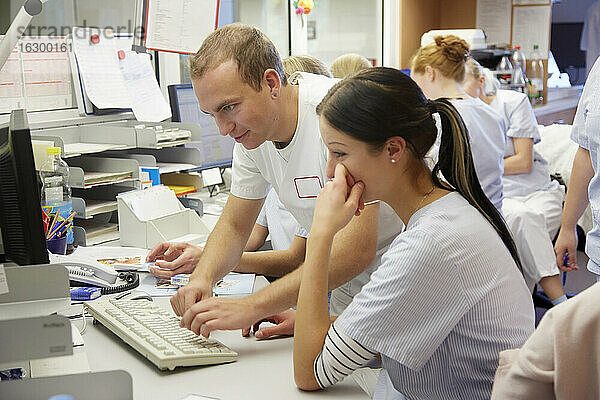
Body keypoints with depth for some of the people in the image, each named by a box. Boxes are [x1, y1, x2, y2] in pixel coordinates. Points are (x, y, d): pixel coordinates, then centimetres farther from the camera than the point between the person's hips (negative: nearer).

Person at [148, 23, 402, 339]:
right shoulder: (250, 130, -1)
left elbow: (358, 248, -32)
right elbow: (233, 226, 8)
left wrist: (251, 307, -36)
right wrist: (202, 277, -15)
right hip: (346, 290, 7)